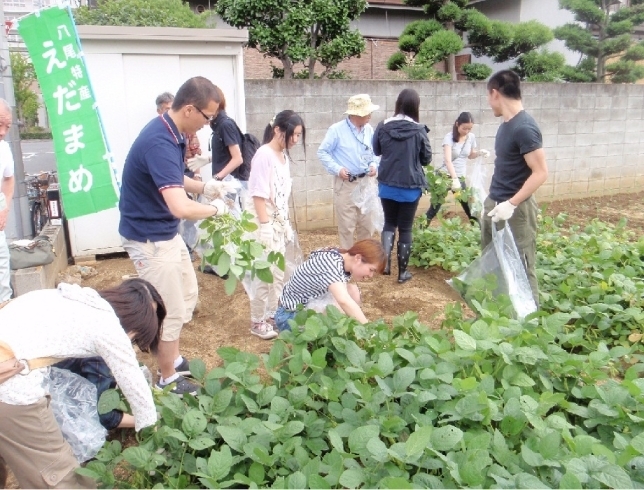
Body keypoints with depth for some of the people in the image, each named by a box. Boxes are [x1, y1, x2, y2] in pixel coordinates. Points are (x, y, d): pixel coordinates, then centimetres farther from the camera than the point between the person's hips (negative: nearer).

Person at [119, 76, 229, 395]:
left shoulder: (172, 133, 2)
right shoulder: (160, 142, -29)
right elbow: (181, 207, -38)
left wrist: (204, 187, 1)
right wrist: (216, 208, -19)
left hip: (166, 232, 10)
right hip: (149, 238, -10)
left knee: (186, 297, 21)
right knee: (170, 311, 3)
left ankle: (173, 360, 39)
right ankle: (167, 380, 24)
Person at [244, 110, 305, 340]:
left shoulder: (283, 156, 10)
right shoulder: (264, 155, -16)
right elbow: (258, 195, -19)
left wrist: (286, 224, 14)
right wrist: (265, 226, -20)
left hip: (279, 223, 9)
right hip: (263, 223, -9)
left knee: (278, 273, 14)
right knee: (264, 274, -2)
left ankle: (272, 315, 28)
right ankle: (257, 322, 13)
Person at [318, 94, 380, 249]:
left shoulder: (369, 129, 5)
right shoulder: (337, 130, -11)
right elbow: (322, 152, -7)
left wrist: (374, 165, -2)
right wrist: (337, 169, -17)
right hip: (345, 184, -5)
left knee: (366, 224, 13)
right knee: (347, 225, 0)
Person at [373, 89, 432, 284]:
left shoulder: (383, 126, -6)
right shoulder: (419, 130, -12)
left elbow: (376, 151, 9)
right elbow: (427, 158, -2)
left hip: (387, 185, 2)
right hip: (410, 187, -2)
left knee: (389, 222, 21)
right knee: (405, 228, 10)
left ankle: (385, 260, 4)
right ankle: (402, 272, 18)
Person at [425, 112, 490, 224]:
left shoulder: (471, 137, 0)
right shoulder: (449, 137, -15)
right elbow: (448, 160, -27)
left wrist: (480, 152, -5)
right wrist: (454, 179, -39)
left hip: (460, 177, 4)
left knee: (469, 207, 7)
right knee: (434, 208, -3)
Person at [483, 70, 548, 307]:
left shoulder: (524, 128, -19)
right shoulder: (506, 124, 9)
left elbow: (540, 173, -21)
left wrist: (511, 204, -26)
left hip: (516, 209, -10)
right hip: (494, 204, 10)